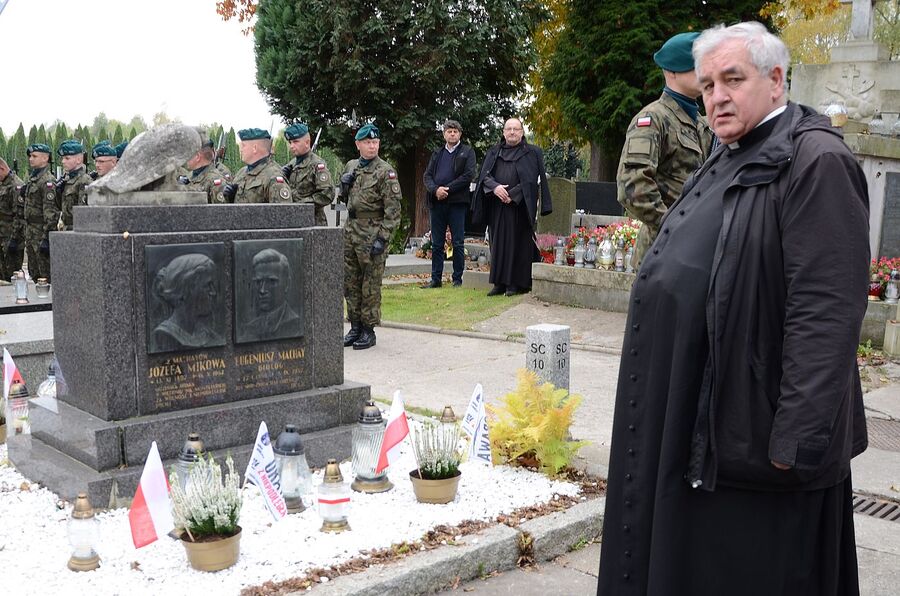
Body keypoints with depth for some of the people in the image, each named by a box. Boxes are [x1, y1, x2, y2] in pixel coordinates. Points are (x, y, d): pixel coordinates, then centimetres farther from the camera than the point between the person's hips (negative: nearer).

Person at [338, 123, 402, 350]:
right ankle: (355, 327, 22)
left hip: (371, 233, -6)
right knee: (350, 283, 11)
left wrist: (382, 238, -19)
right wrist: (344, 184, 0)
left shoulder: (386, 171, -9)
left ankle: (369, 330, 9)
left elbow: (393, 209, -13)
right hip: (350, 230, 7)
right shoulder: (350, 166, 11)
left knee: (370, 286, 0)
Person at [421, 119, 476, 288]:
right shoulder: (437, 153, 18)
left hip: (457, 203, -4)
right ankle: (435, 279, 11)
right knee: (437, 244, 6)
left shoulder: (467, 152, 6)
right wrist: (435, 189, -11)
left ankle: (457, 279, 5)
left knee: (457, 244, 0)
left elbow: (469, 175, -7)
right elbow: (427, 175, 10)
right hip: (437, 203, 4)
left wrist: (447, 189, -13)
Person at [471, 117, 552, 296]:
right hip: (497, 207, 4)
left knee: (517, 243, -3)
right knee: (498, 243, 4)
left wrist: (512, 195, -14)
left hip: (519, 206, -4)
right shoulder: (494, 152, 14)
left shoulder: (531, 153, 3)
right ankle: (499, 282, 8)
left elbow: (531, 180, -5)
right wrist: (495, 187, -16)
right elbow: (485, 175, 4)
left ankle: (516, 283, 0)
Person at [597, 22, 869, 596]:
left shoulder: (816, 161, -16)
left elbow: (826, 310, -23)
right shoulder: (729, 159, 14)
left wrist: (798, 442, -24)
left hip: (755, 432, -9)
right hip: (694, 420, 9)